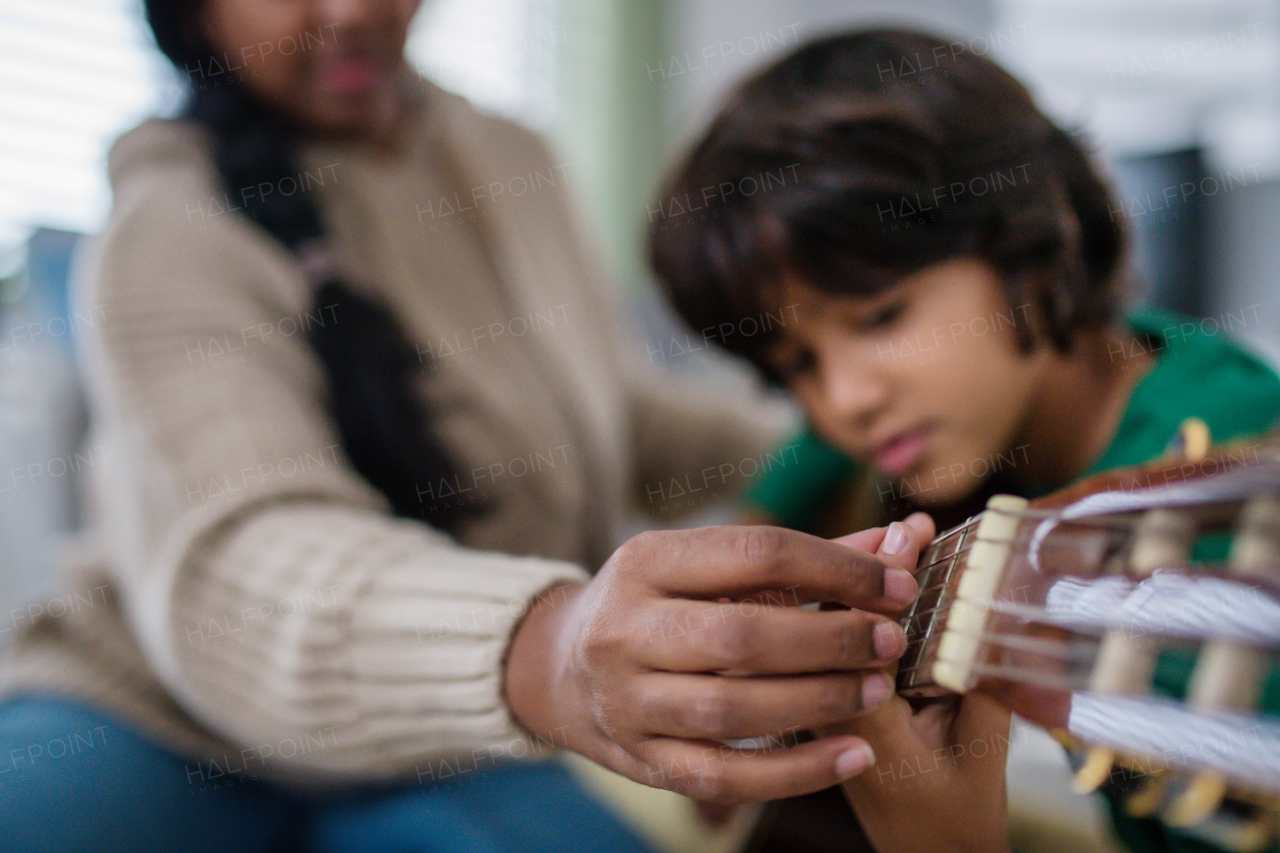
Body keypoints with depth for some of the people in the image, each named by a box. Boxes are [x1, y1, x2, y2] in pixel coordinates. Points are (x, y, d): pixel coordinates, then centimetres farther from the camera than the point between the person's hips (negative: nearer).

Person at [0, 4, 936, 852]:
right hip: (160, 723, -4)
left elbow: (581, 399, 21)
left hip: (415, 761, 5)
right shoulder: (174, 233, -15)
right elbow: (233, 565, -33)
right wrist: (538, 655, -53)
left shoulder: (507, 160, 6)